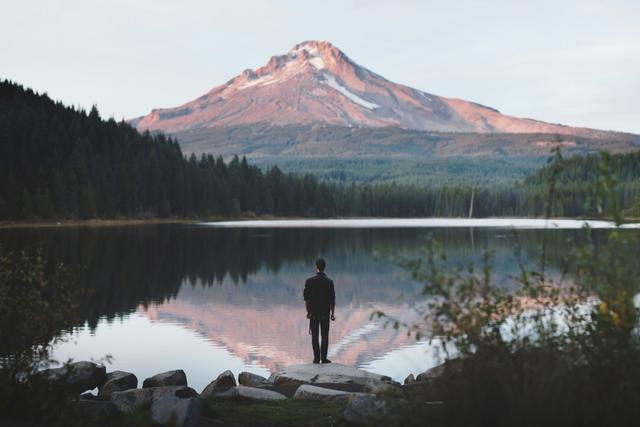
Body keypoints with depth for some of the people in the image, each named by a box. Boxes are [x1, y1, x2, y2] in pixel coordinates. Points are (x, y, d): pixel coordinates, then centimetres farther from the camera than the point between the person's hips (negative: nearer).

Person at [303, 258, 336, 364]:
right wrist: (332, 313, 4)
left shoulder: (309, 281, -4)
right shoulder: (329, 282, -5)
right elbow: (332, 299, -3)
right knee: (325, 336, 5)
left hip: (313, 313, 0)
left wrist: (308, 311, 7)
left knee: (315, 336, 5)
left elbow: (306, 299, -2)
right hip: (325, 313, 0)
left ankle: (316, 358, 4)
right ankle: (324, 358, 2)